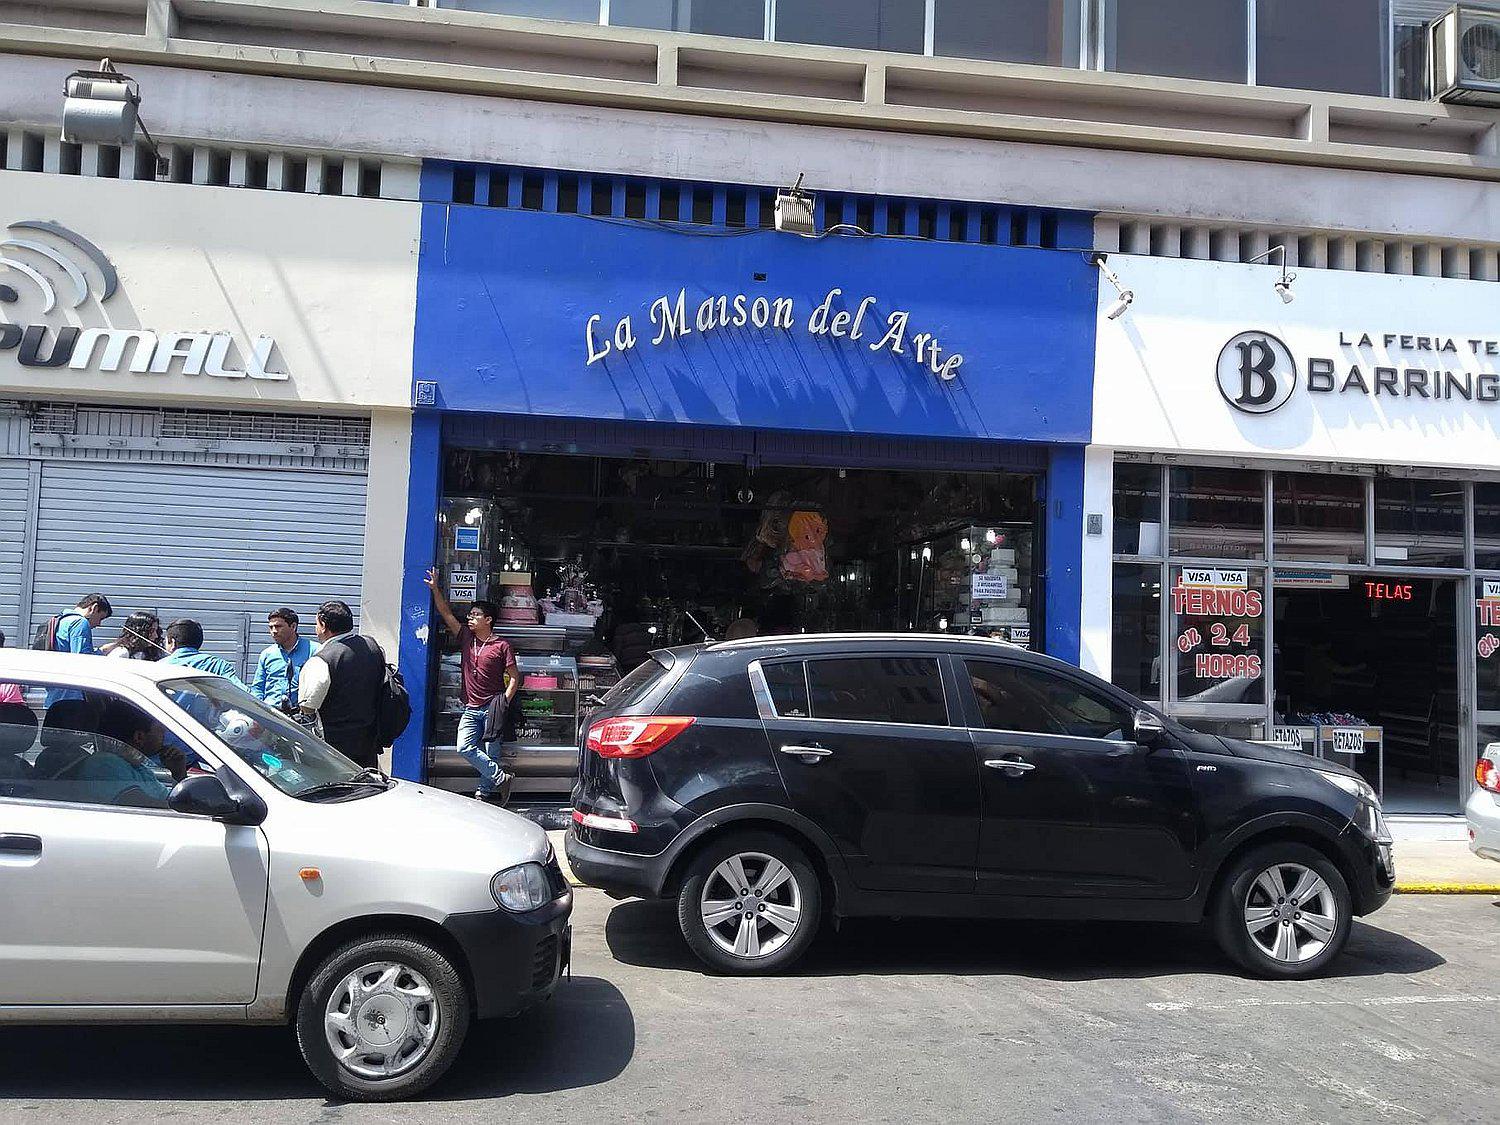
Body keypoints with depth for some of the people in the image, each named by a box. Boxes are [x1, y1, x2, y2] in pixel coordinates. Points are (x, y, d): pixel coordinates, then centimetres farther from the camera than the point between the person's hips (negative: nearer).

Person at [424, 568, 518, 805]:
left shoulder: (501, 646, -3)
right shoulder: (466, 638, 10)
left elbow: (514, 677, -2)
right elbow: (447, 614, 9)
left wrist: (504, 702, -12)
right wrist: (435, 589, 2)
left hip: (491, 708, -5)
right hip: (471, 709, 5)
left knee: (491, 752, -2)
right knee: (465, 748, -8)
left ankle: (486, 791, 5)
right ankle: (501, 778, 0)